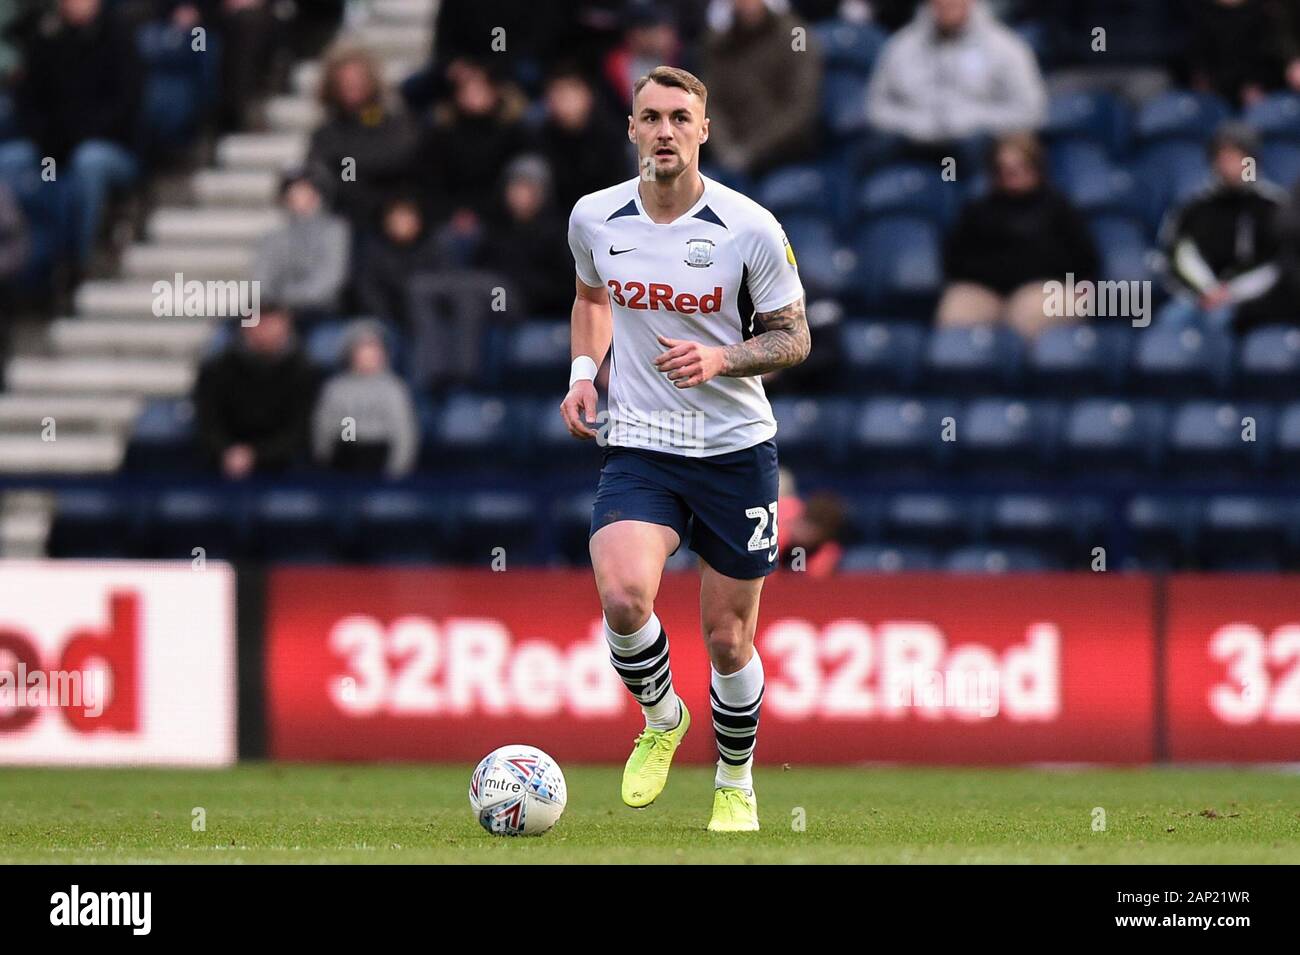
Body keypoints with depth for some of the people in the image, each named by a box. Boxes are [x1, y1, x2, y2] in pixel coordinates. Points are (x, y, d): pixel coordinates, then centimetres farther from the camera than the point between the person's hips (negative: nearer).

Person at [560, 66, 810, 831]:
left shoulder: (751, 229, -11)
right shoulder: (594, 219, -1)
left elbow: (793, 338, -3)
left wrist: (720, 359, -21)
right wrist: (583, 373, 5)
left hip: (737, 451, -1)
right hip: (639, 451, 1)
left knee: (729, 640, 6)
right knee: (622, 595, -25)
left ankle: (737, 782, 33)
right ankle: (661, 719, 6)